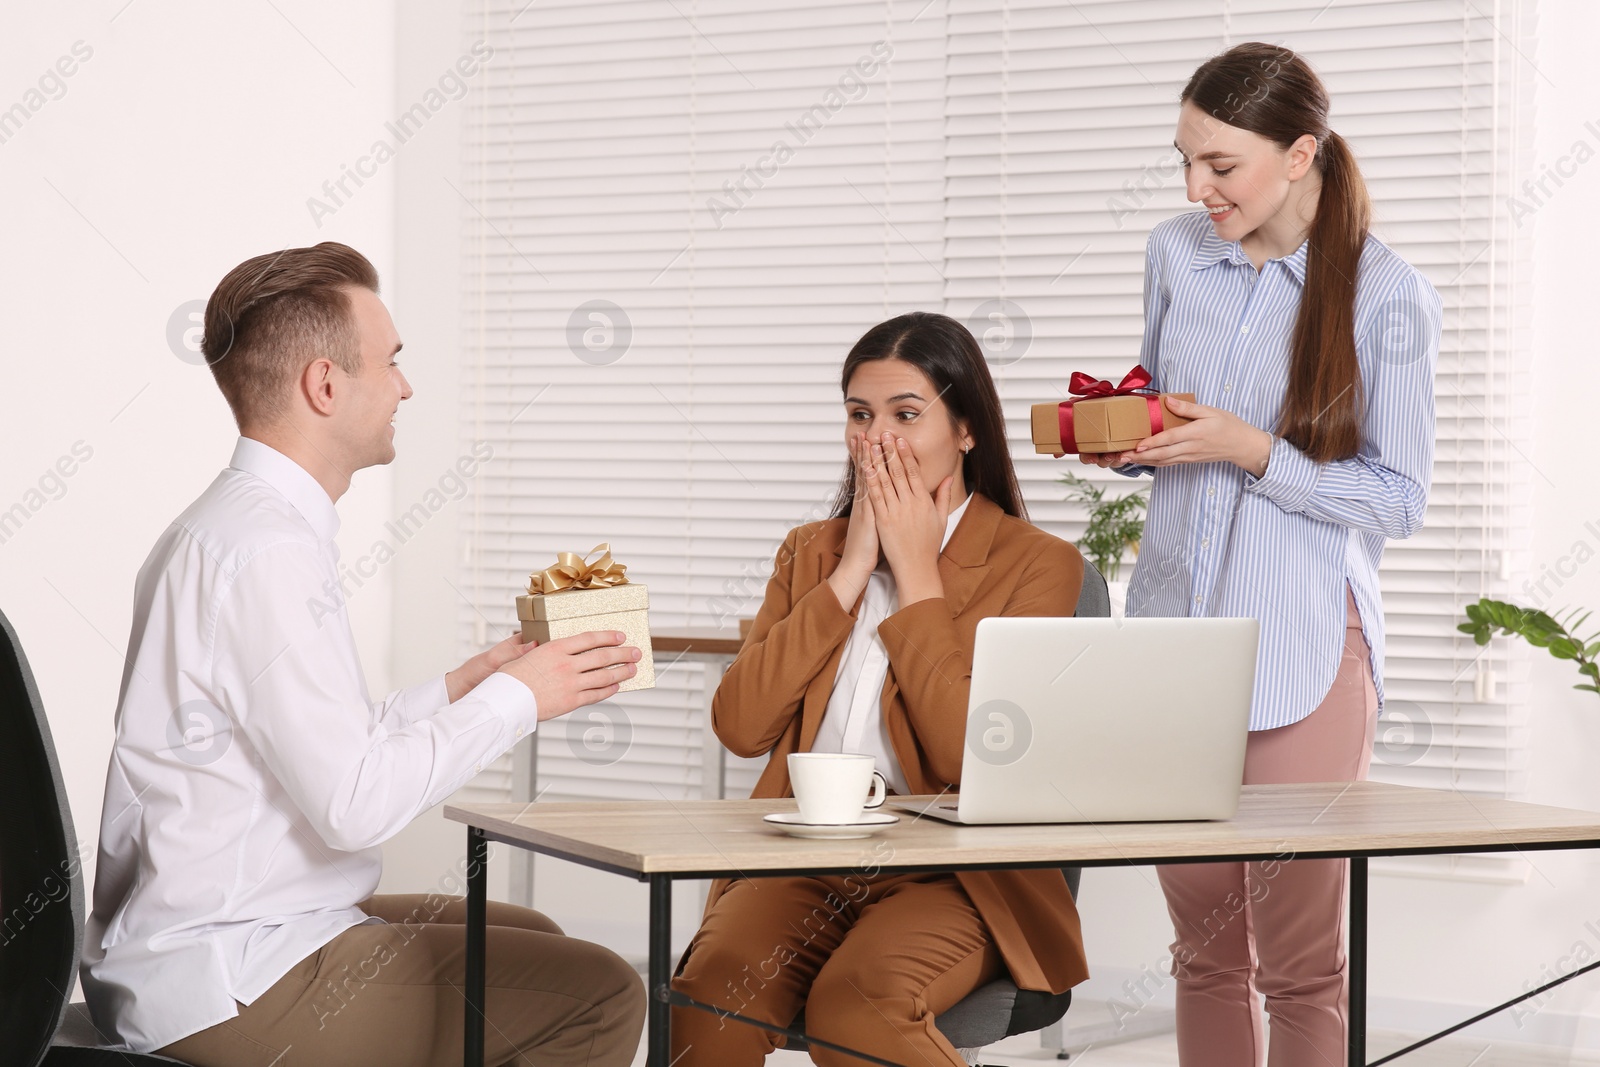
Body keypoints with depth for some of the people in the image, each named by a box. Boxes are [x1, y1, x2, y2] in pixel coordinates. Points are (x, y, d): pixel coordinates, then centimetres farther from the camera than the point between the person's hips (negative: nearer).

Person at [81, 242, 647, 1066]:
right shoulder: (267, 550, -20)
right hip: (226, 982, -11)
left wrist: (460, 689, 12)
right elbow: (354, 804, -24)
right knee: (598, 997, -13)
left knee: (533, 942, 25)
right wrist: (514, 698, -12)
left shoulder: (226, 528, 12)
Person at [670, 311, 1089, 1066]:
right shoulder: (811, 552, 17)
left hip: (954, 880, -3)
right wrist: (850, 572, -1)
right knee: (710, 990, -30)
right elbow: (740, 727, 1)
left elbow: (974, 756, -13)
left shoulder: (1037, 565, 2)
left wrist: (918, 574, -6)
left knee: (853, 1005, -34)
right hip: (805, 866, 3)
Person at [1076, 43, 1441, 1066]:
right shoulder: (1177, 254, 8)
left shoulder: (1388, 295, -8)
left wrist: (1252, 450, -18)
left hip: (1303, 646, -5)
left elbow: (1399, 500, -7)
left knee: (1300, 960, 0)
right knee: (1205, 945, 11)